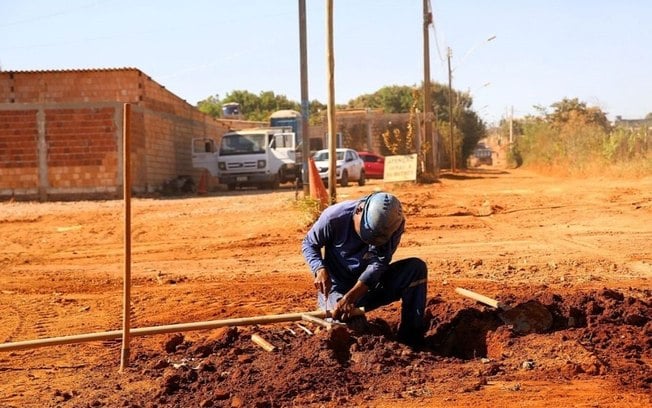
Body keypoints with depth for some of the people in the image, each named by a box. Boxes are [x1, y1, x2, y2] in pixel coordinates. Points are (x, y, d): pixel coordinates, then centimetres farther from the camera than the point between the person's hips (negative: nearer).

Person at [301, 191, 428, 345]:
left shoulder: (393, 225, -19)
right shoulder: (334, 217, -23)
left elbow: (378, 264, -23)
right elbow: (309, 243, -5)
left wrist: (350, 298, -36)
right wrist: (320, 269, -26)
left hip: (371, 286, 3)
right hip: (338, 287, -2)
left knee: (416, 267, -20)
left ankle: (411, 337, -12)